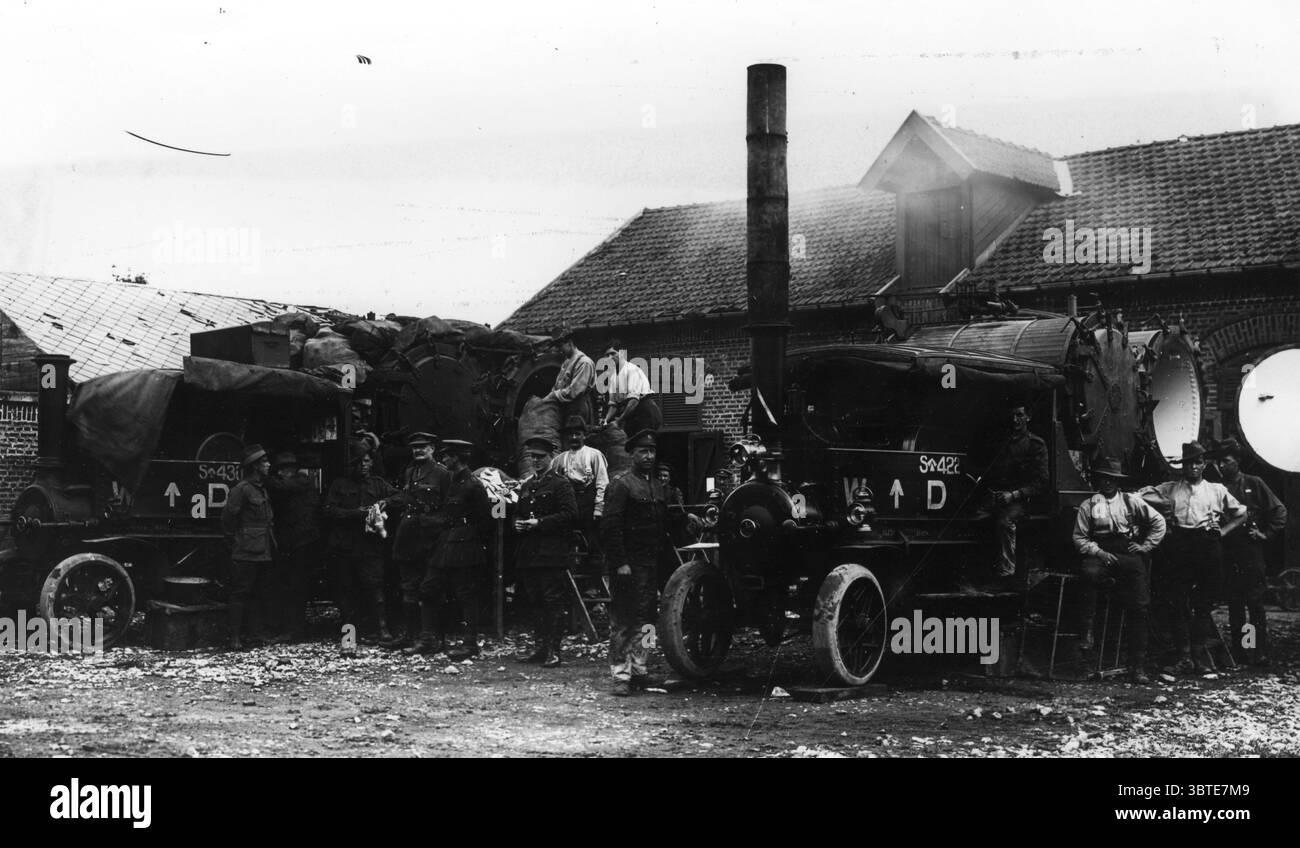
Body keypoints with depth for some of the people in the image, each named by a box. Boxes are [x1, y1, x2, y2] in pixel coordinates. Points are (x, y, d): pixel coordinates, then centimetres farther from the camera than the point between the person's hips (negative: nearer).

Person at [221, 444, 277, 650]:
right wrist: (235, 540, -6)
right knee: (240, 593, -6)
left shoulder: (262, 489, 16)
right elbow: (228, 517, -13)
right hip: (246, 553, -9)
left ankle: (260, 633, 18)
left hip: (263, 553, 9)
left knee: (259, 593, 12)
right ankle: (235, 638, -4)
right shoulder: (241, 489, -12)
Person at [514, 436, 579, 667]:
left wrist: (539, 523, -17)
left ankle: (553, 651, -6)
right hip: (528, 553, 7)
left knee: (553, 602, -6)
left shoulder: (560, 484, -4)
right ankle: (540, 646, 16)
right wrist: (518, 523, 5)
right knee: (536, 602, 10)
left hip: (552, 553, -7)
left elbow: (570, 514, -13)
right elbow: (519, 513, 29)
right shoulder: (526, 485, 19)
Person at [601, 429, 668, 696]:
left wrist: (664, 560, 13)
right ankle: (621, 676, -3)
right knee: (623, 621, -5)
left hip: (651, 564, 7)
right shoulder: (621, 485, -8)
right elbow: (610, 527, -14)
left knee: (646, 620, 9)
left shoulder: (657, 486, 16)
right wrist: (620, 563, -18)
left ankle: (638, 670, 16)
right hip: (628, 566, -7)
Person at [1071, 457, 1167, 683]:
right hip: (1099, 552, -1)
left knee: (1140, 605, -15)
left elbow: (1158, 522, 16)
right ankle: (1087, 630, -28)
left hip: (1128, 553, 1)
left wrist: (1145, 546, 5)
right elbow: (1079, 537, 7)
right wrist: (1099, 552, -8)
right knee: (1088, 573, -37)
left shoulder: (1131, 501, 15)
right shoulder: (1088, 505, 12)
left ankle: (1137, 665, -12)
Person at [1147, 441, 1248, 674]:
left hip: (1208, 544, 1)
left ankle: (1199, 655, 5)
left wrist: (1222, 531, 9)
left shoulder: (1217, 490, 19)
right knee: (1178, 602, -7)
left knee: (1204, 603, 0)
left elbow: (1241, 514, 24)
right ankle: (1184, 657, -5)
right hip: (1179, 545, -1)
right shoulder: (1170, 489, 17)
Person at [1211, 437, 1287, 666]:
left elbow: (1279, 510, 3)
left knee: (1255, 603, -5)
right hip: (1227, 552, 3)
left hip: (1250, 550, -3)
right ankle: (1237, 649, 15)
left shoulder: (1254, 484, 1)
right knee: (1234, 604, 8)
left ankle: (1260, 653, -3)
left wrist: (1266, 534, -3)